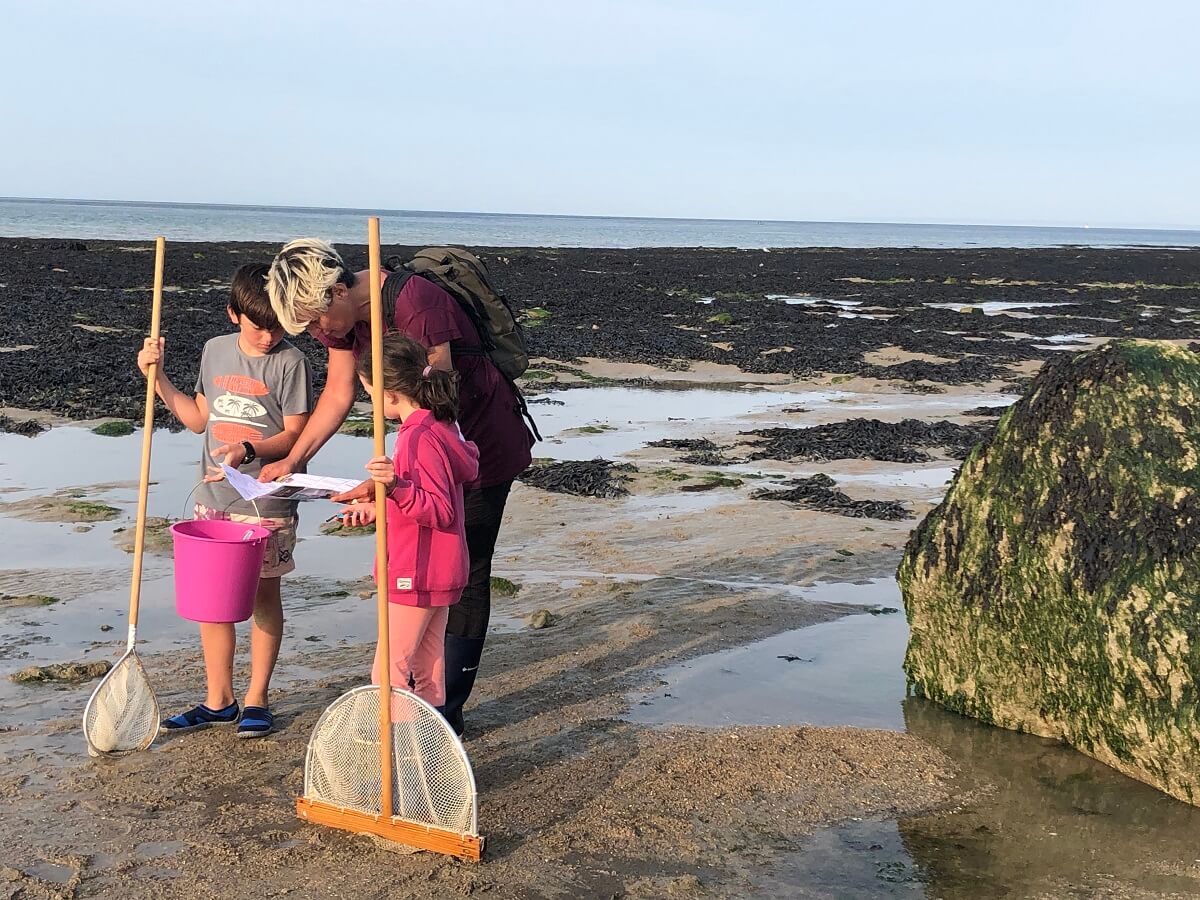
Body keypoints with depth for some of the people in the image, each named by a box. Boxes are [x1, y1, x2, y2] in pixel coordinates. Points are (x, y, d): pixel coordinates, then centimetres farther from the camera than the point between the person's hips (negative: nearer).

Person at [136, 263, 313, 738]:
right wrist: (158, 378, 8)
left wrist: (249, 450, -27)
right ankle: (218, 700, 19)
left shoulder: (290, 362, -8)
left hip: (266, 500, -5)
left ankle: (256, 699, 18)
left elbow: (295, 435, -11)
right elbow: (199, 418, 17)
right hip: (214, 498, 5)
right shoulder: (216, 351, 9)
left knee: (262, 595, 6)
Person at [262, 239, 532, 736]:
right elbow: (338, 392, 7)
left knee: (464, 575, -3)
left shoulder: (414, 303, -32)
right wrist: (293, 460, -2)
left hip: (482, 440, -8)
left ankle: (445, 713, 4)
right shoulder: (338, 313, -6)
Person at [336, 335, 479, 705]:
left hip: (416, 576, -10)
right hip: (437, 572, 10)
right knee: (427, 667, 17)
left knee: (388, 672, -3)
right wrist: (379, 508, 18)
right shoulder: (439, 426, 9)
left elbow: (440, 511, -26)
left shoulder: (418, 438, -22)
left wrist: (397, 487, -39)